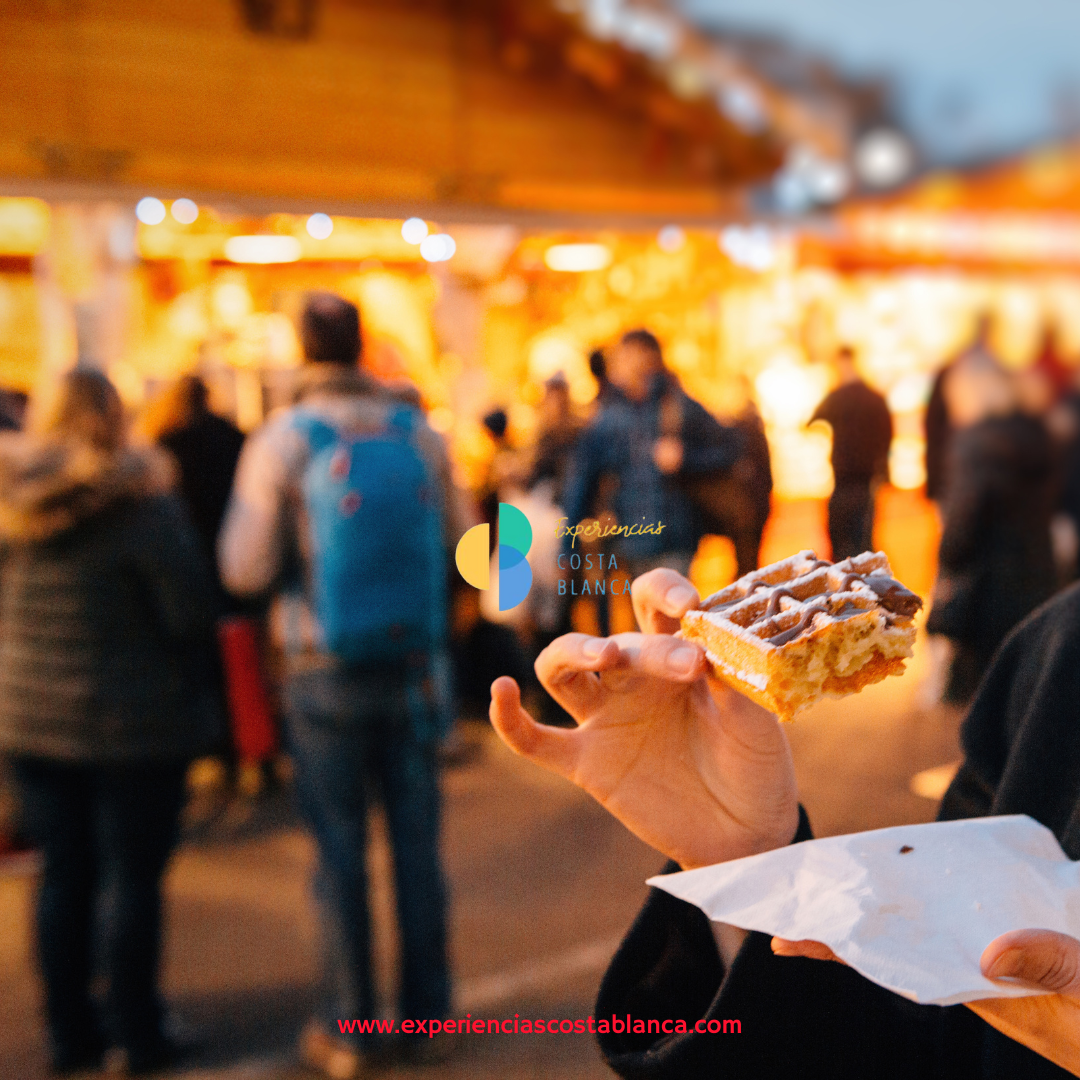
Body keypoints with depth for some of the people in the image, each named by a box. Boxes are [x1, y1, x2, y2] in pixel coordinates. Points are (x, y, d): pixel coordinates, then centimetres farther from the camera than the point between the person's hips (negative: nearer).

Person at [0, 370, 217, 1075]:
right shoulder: (142, 503, -15)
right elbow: (192, 612, -15)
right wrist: (176, 672, 3)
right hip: (133, 722, -5)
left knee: (64, 875, 13)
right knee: (133, 877, 5)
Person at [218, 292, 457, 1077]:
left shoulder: (280, 443, -11)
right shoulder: (421, 435, -3)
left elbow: (245, 569, -9)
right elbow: (452, 544, 8)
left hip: (326, 673, -2)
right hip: (412, 664, 2)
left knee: (340, 850, 8)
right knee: (417, 841, 12)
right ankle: (428, 1011, 24)